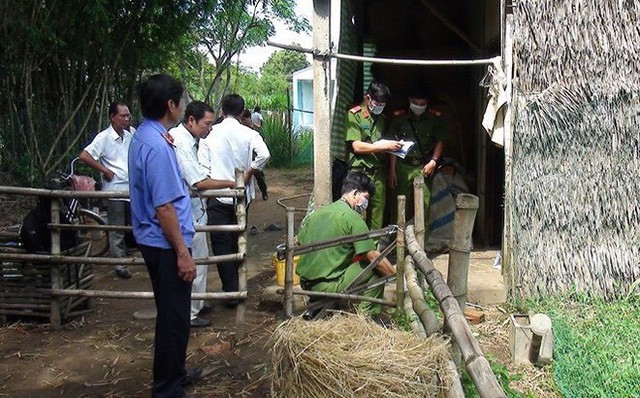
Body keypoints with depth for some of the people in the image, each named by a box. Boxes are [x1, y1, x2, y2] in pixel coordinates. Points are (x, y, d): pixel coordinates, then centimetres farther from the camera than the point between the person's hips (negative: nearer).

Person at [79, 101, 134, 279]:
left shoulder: (129, 136, 7)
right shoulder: (104, 137, -10)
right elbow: (84, 156, -17)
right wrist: (104, 170, -12)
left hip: (132, 189, 5)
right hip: (115, 190, -5)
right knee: (116, 230, 3)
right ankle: (120, 265, 12)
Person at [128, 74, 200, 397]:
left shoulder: (145, 136, 9)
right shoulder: (157, 145, -23)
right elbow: (163, 207, -24)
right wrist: (183, 253, -20)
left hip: (156, 241, 10)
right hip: (165, 243, -10)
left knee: (173, 313, 22)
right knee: (174, 317, 2)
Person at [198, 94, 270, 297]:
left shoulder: (210, 133, -5)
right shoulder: (249, 134, -4)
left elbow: (203, 166, -6)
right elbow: (264, 154, -19)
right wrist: (247, 175, -7)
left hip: (217, 195, -2)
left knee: (221, 243, 4)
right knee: (237, 241, 17)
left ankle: (231, 291, 3)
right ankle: (236, 286, 28)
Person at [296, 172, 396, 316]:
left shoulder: (317, 212, 11)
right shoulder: (353, 217, -11)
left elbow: (300, 242, 18)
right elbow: (373, 256, -13)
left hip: (305, 282, 8)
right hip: (327, 286, -8)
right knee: (377, 269, 2)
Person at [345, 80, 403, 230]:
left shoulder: (381, 118, 17)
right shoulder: (355, 115, -4)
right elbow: (357, 146, -12)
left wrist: (392, 145, 8)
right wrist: (385, 146, -13)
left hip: (379, 172, 6)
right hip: (361, 172, -6)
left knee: (378, 214, 7)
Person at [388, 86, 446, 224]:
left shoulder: (434, 118, 3)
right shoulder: (399, 118, 1)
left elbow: (440, 141, 12)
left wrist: (433, 161, -2)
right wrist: (392, 170, 0)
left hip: (424, 166, 1)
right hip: (403, 165, 0)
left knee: (424, 204, -3)